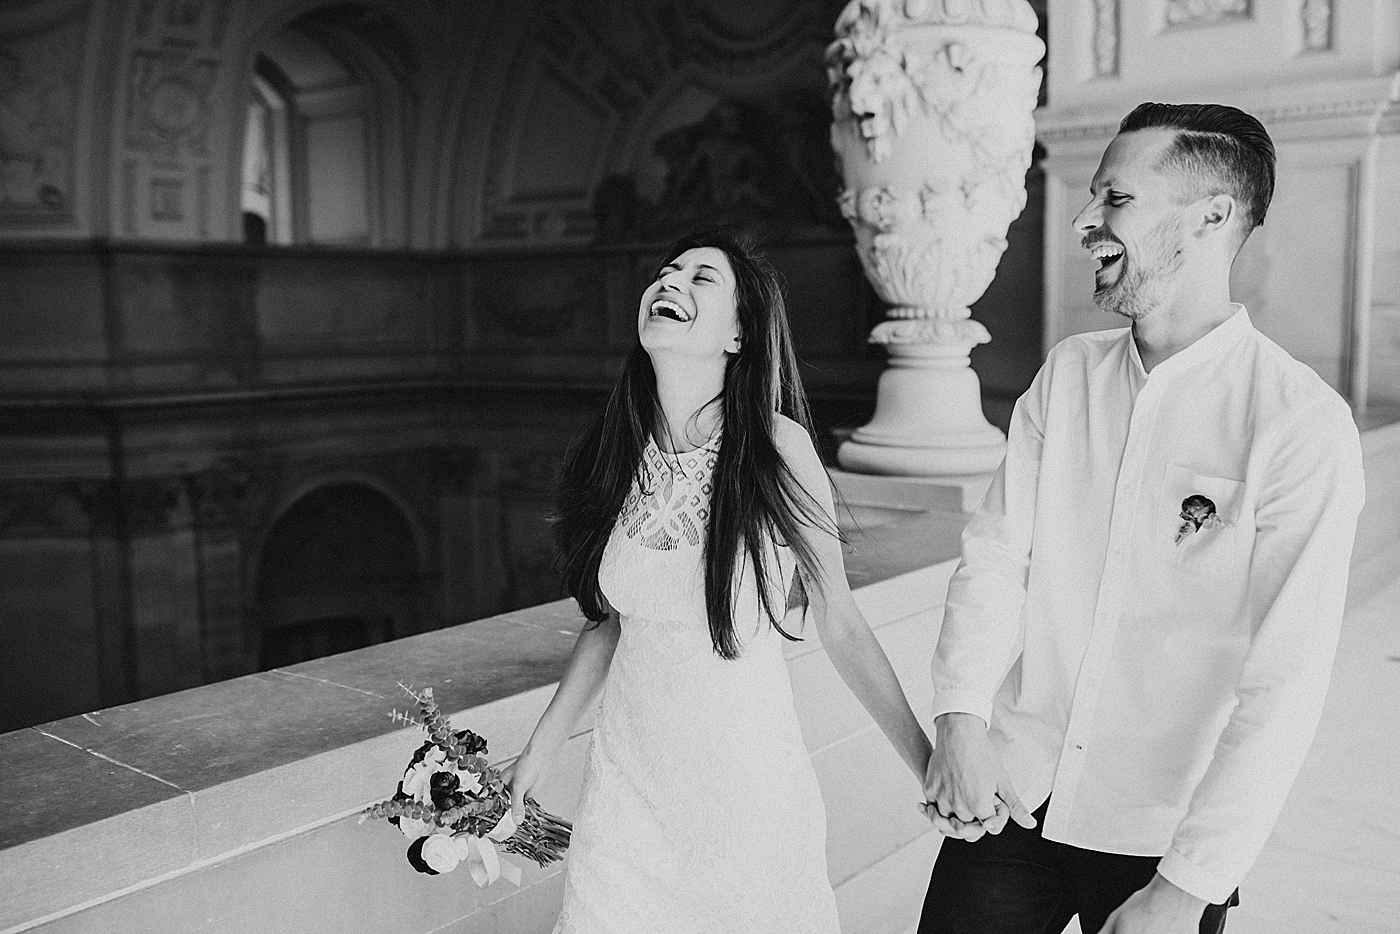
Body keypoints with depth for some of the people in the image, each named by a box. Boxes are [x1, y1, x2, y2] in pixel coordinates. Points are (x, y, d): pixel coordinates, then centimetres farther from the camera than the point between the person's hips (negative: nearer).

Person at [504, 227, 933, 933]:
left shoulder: (776, 446, -15)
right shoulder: (618, 452, -4)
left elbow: (839, 625, -10)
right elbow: (611, 618, 7)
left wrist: (932, 770, -10)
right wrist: (538, 754, 10)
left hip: (749, 785, -3)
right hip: (629, 779, 4)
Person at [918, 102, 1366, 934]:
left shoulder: (1304, 427, -14)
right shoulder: (1067, 374, 2)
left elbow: (1283, 686, -16)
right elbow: (995, 554, -1)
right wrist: (962, 717, -15)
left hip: (1163, 839, -3)